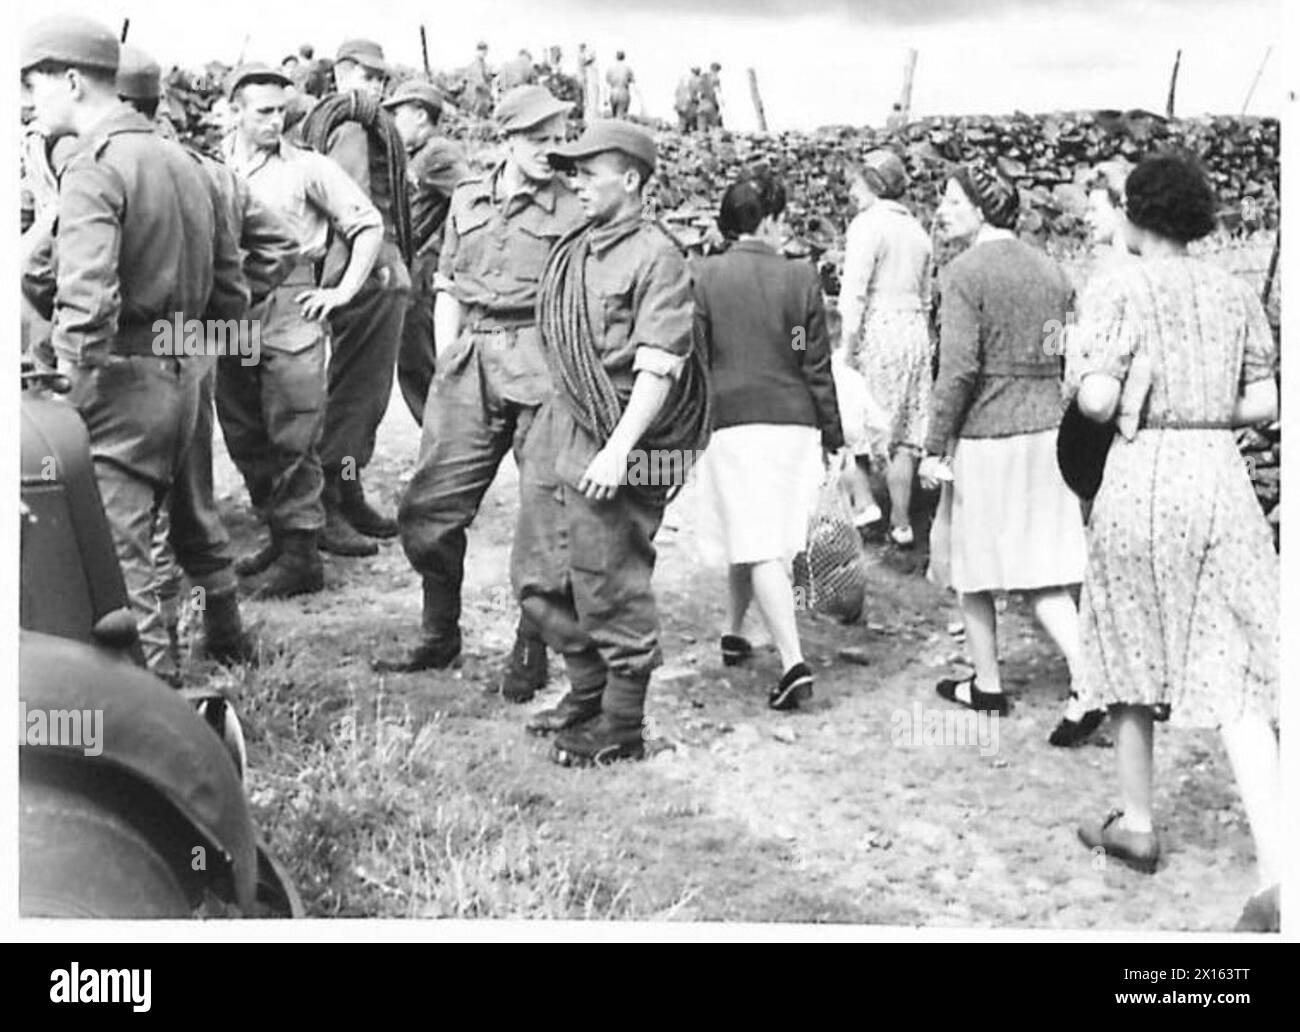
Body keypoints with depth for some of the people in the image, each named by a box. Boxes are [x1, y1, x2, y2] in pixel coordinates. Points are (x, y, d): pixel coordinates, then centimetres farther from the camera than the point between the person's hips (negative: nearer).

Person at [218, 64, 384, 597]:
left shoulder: (308, 167, 0)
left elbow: (369, 225, 2)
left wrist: (344, 291, -3)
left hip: (290, 310, -5)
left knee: (293, 437, -5)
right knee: (243, 434, 11)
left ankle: (301, 553, 0)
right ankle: (277, 532, 25)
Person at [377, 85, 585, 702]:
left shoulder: (573, 211, 0)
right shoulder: (468, 200, 14)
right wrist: (446, 363, 9)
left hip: (542, 371, -4)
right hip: (469, 367, 4)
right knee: (427, 510, 4)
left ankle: (531, 653, 13)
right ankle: (439, 638, 22)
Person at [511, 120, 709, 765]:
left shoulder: (656, 259, -13)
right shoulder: (572, 252, 12)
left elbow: (657, 368, -19)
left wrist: (618, 450, -26)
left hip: (617, 444, -9)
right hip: (561, 424, 9)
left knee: (610, 588, 0)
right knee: (539, 575, 15)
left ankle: (620, 729, 14)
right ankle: (587, 692, 32)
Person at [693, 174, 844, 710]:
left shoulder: (705, 277, -3)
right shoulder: (801, 277, -1)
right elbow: (817, 365, 2)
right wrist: (832, 433, 10)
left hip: (731, 421, -2)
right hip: (794, 422, 2)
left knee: (758, 547, -3)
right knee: (770, 541, 18)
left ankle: (794, 662, -12)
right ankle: (735, 632, 35)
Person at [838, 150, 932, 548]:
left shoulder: (867, 224, -8)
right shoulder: (916, 229, 15)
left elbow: (854, 294, -14)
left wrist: (847, 348, -12)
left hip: (878, 332, -7)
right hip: (916, 334, 7)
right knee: (905, 437, 10)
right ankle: (901, 523, 14)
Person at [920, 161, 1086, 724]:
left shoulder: (965, 272, -11)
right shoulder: (1050, 269, 10)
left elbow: (959, 368, -17)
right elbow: (1070, 360, 12)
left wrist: (935, 447, -11)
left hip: (985, 436, -6)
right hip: (1047, 434, 6)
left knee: (970, 564, 12)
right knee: (1044, 574, 10)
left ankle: (988, 685, 22)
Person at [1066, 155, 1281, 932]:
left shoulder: (1118, 289, -4)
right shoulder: (1235, 293, 9)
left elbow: (1097, 401, -13)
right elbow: (1264, 403, 9)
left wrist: (1079, 373, 8)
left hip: (1142, 475, -3)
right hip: (1222, 477, 3)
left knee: (1135, 653, 16)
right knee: (1235, 678, 0)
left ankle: (1138, 824, 28)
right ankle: (1276, 872, -11)